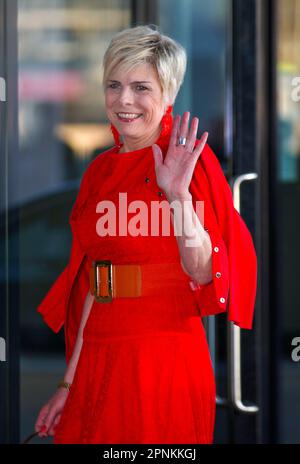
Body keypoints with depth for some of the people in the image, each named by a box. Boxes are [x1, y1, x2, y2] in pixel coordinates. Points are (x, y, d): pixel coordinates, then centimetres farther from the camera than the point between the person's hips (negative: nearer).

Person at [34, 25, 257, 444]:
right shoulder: (101, 169, 10)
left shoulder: (188, 160, -8)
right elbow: (92, 287, 12)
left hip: (163, 361, -6)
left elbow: (202, 272, -16)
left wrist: (178, 196, -27)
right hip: (98, 360, 6)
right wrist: (69, 382, 11)